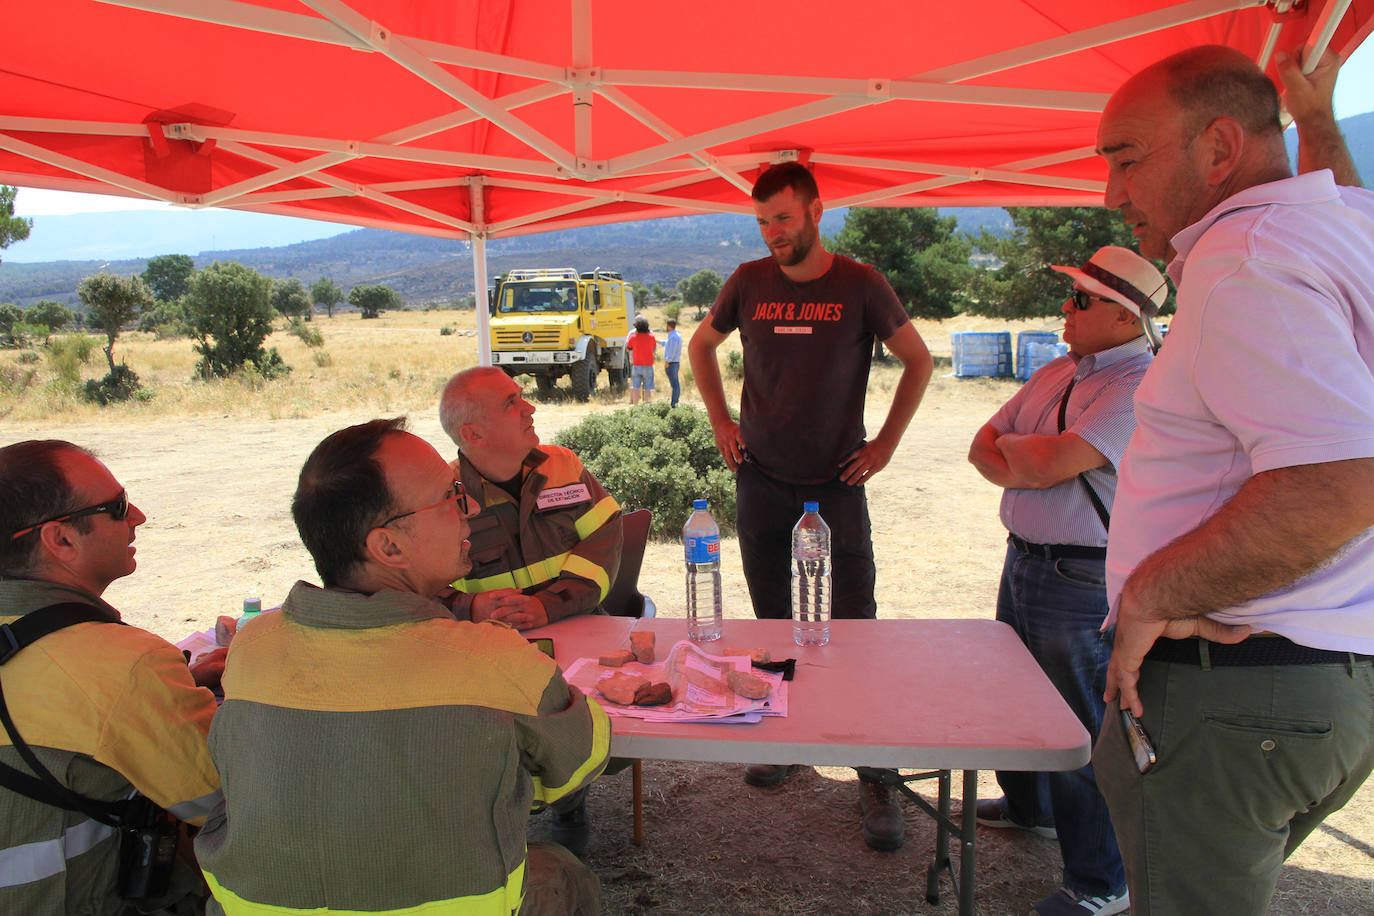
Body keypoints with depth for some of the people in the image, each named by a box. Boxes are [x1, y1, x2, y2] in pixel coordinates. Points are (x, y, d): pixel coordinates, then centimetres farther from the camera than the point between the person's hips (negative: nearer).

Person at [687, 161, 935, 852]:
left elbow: (919, 361, 7)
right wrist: (721, 421, 10)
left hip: (837, 484, -2)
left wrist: (886, 443, 2)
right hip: (761, 481, 3)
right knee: (773, 623, 11)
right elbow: (701, 345, 19)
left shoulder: (860, 285, -3)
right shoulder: (749, 282, 3)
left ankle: (875, 776, 5)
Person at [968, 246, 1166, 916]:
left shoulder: (1142, 385, -17)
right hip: (1023, 561, 9)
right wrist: (1027, 467, -11)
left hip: (1083, 584, -9)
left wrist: (1011, 447, -4)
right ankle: (1030, 805, 47)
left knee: (1083, 732, 1)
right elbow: (984, 446, 10)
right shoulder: (1056, 373, 11)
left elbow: (1053, 462, -25)